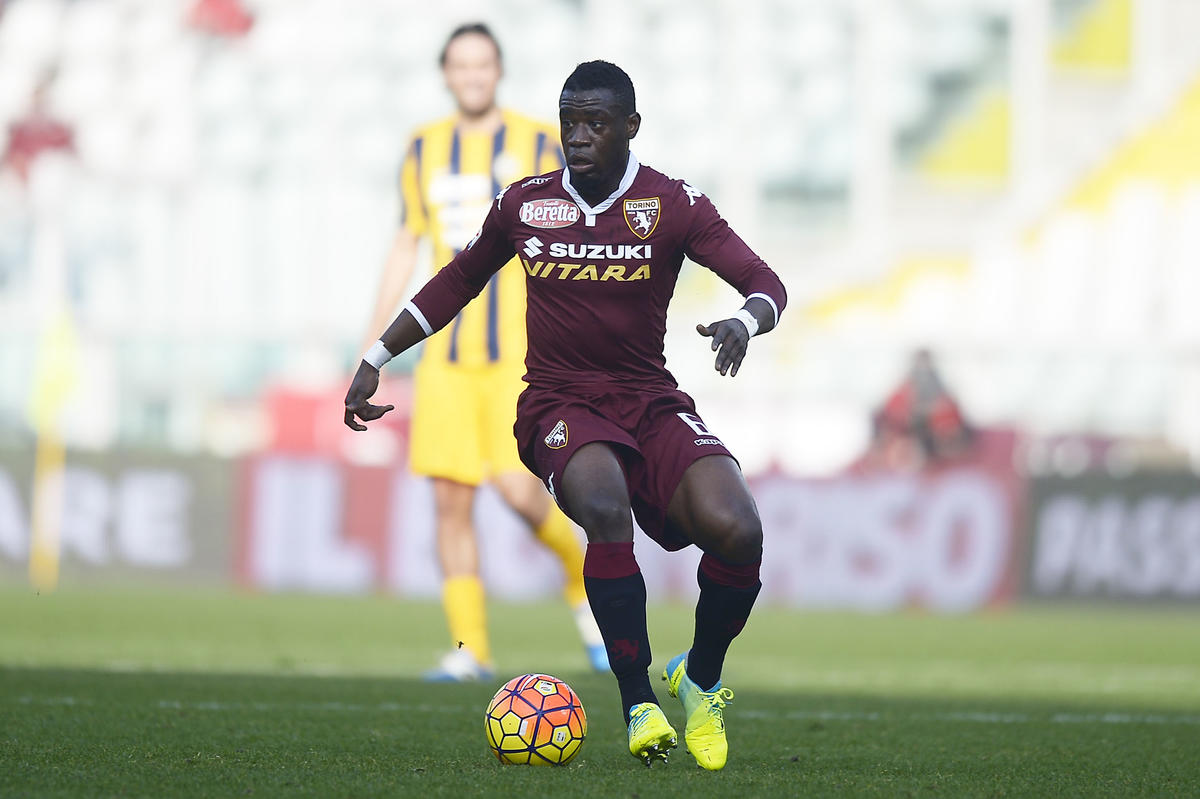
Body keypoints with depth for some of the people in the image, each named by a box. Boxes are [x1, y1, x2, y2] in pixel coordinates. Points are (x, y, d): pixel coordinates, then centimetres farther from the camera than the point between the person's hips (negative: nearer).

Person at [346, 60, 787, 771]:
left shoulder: (674, 204, 0)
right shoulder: (524, 204, 6)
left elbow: (766, 284, -6)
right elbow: (456, 284, 21)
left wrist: (744, 322, -29)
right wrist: (376, 359, 20)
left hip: (651, 400, 1)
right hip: (560, 402, -1)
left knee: (737, 531, -25)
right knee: (606, 506, -36)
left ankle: (702, 680, 5)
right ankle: (640, 703, -27)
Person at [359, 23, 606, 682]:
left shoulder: (537, 146, -1)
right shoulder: (425, 150, 10)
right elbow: (404, 249, 17)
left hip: (519, 354, -4)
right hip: (447, 355, 4)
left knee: (517, 490, -15)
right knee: (449, 499, -2)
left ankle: (582, 582, 13)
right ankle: (469, 648, 5)